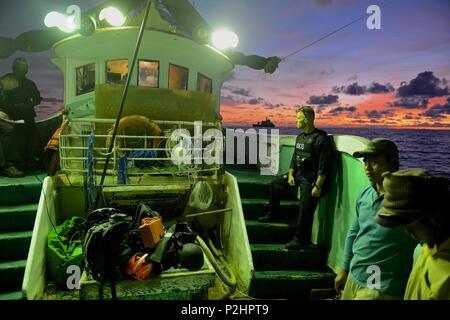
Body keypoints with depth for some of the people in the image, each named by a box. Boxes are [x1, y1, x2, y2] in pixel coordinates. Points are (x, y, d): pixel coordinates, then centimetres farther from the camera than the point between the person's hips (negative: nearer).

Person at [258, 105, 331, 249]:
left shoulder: (320, 138, -18)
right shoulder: (300, 137, 9)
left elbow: (323, 166, -21)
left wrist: (318, 186, -24)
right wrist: (290, 174, 4)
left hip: (311, 178, -9)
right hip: (298, 174, 9)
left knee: (305, 209, -8)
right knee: (275, 183, 12)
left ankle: (299, 239, 5)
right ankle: (271, 214, 24)